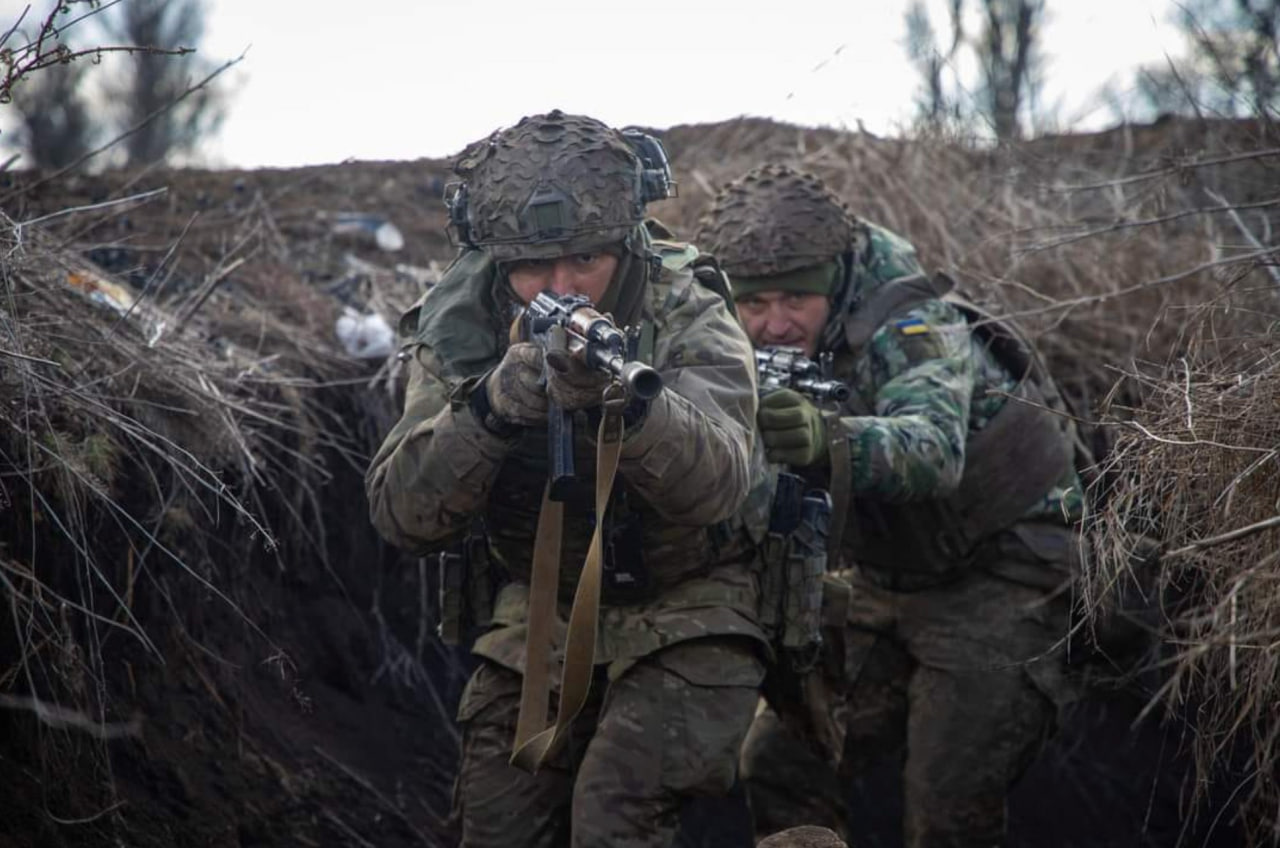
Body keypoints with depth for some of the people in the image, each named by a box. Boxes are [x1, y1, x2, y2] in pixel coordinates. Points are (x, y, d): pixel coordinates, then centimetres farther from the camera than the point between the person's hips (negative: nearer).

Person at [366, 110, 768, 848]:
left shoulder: (689, 318, -18)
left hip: (683, 615, -4)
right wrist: (488, 408, -39)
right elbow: (403, 515, -21)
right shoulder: (460, 328, -11)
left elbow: (716, 481, -36)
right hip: (542, 618, 4)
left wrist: (617, 396, -55)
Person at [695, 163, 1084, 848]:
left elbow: (935, 449, -45)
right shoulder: (763, 350, -4)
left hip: (993, 579, -7)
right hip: (881, 581, 7)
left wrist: (827, 439, -64)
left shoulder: (912, 330, -25)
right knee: (779, 768, 3)